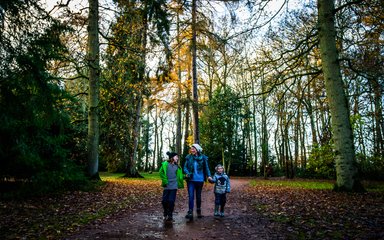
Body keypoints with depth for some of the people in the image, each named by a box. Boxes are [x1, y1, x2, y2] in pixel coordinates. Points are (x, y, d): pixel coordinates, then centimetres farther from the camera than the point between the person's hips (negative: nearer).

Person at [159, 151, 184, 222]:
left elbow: (180, 175, 20)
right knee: (164, 200, 3)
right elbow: (161, 172, -4)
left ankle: (170, 215, 12)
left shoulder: (177, 166, 10)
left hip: (174, 186, 2)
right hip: (167, 186, -2)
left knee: (171, 201, -3)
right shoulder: (165, 164, -3)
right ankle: (165, 214, 25)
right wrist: (165, 181, -8)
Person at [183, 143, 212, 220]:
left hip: (200, 180, 1)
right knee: (191, 196, -8)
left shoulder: (203, 158, -4)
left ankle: (198, 211, 31)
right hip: (191, 180, -1)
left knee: (198, 196, 14)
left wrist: (209, 175, -11)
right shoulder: (188, 157, -3)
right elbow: (185, 167, 1)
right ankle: (190, 212, -7)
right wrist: (187, 173, -18)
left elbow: (206, 167, 2)